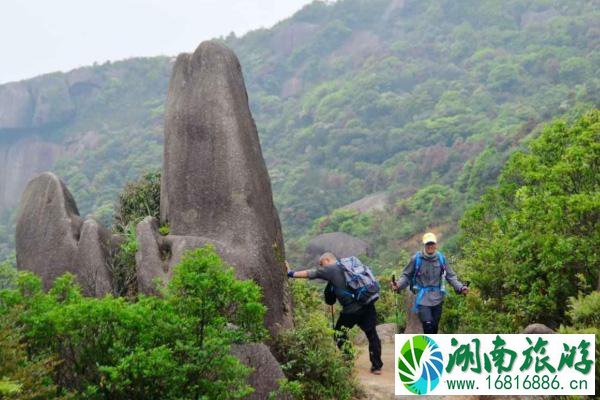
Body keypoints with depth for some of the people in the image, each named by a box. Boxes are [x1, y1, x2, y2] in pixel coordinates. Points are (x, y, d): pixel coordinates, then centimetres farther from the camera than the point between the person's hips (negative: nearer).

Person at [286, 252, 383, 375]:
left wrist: (291, 273, 18)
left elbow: (308, 273, 7)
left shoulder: (329, 269, 1)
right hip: (368, 304, 5)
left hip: (351, 309, -5)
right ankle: (377, 366, 14)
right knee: (372, 334, 14)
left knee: (340, 336, 14)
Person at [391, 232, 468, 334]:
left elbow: (450, 276, 8)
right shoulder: (416, 259, -7)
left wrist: (460, 288, -6)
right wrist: (398, 285, -19)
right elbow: (406, 276, -1)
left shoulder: (441, 258, 1)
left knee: (434, 327, 10)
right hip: (423, 298, -3)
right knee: (428, 325, -18)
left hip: (437, 298, 3)